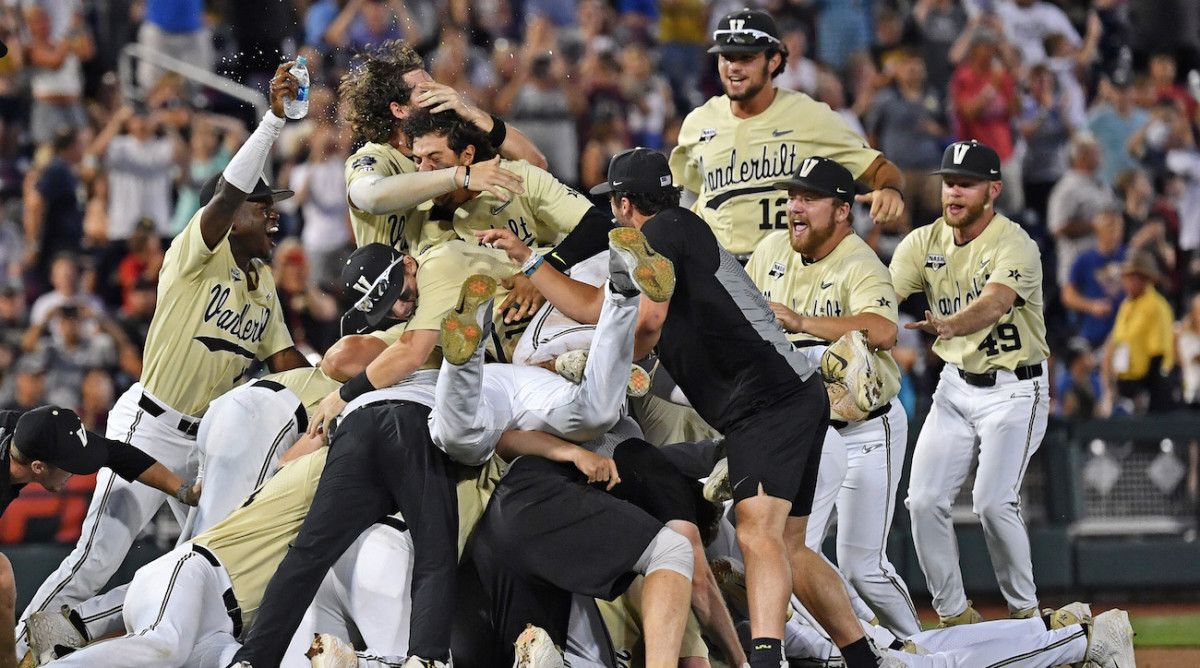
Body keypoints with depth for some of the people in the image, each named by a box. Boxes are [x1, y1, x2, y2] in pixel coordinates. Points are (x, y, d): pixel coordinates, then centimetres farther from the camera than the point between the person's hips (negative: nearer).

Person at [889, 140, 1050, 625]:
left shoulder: (1015, 246, -18)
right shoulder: (926, 242, 1)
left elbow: (994, 302, -38)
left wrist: (950, 325, -58)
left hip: (1014, 390, -6)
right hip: (957, 385, 6)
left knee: (993, 503, -17)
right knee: (924, 500, -4)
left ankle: (1025, 611, 2)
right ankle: (954, 616, 10)